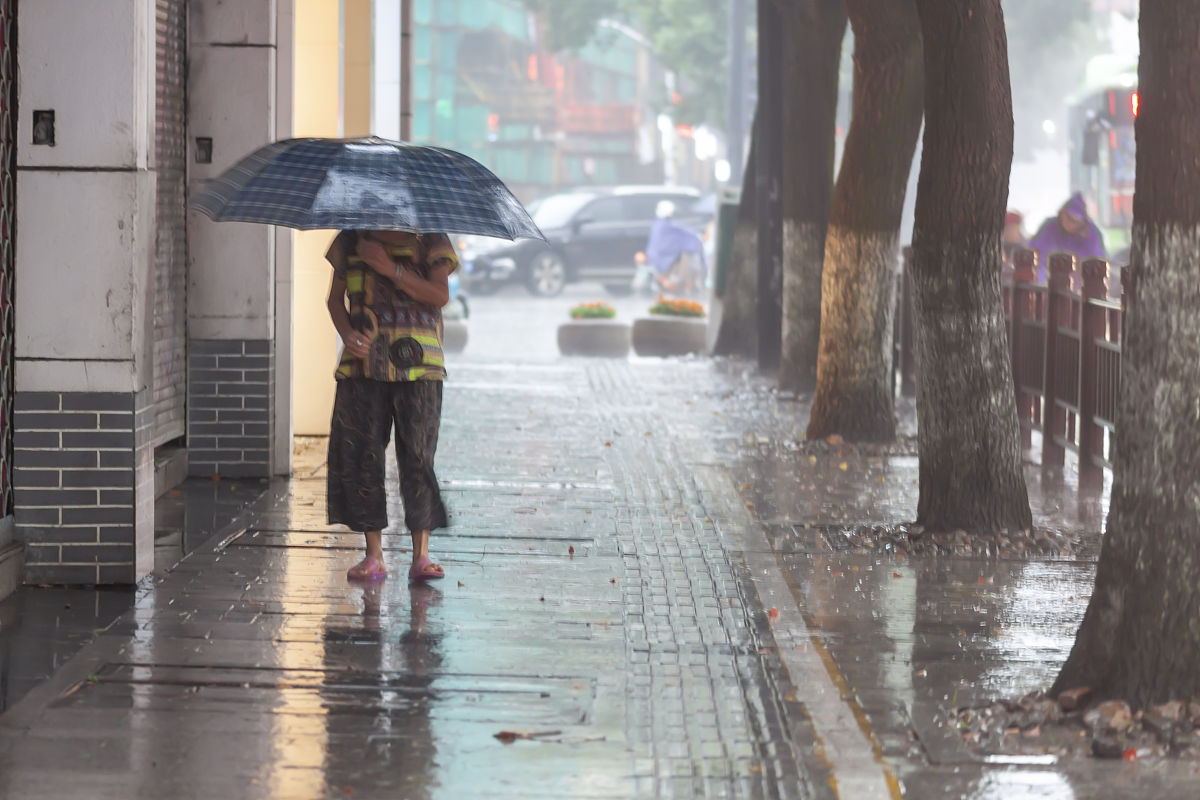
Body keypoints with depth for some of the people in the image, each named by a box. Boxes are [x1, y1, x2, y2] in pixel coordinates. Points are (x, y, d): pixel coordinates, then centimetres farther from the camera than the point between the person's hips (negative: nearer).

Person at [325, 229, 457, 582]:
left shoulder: (428, 238, 5)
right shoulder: (351, 239, 13)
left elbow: (439, 295, -6)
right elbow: (336, 298, 17)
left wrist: (390, 268, -15)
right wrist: (346, 333, -3)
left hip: (416, 366, -3)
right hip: (363, 363, 3)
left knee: (417, 454, -6)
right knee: (359, 454, -2)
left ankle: (420, 556, -2)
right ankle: (374, 556, 5)